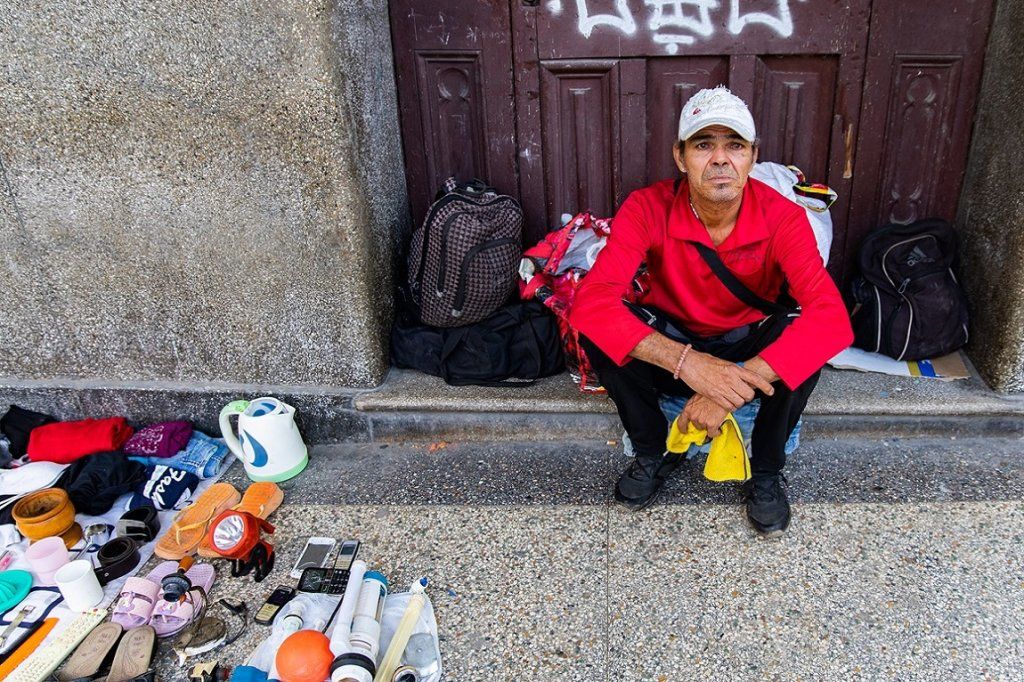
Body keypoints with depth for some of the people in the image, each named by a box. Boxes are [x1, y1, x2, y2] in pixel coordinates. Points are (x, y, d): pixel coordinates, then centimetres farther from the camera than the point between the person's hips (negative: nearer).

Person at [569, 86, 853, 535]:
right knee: (598, 329, -29)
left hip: (750, 349, 0)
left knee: (807, 336, -32)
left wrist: (737, 384, -47)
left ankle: (767, 471, -4)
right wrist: (685, 362, -47)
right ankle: (654, 452, -2)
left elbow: (832, 317, -34)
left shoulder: (782, 218, -22)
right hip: (672, 345, 0)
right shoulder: (647, 209, -23)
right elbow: (591, 302, -35)